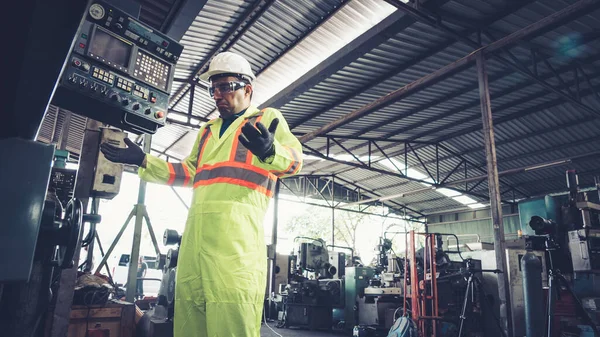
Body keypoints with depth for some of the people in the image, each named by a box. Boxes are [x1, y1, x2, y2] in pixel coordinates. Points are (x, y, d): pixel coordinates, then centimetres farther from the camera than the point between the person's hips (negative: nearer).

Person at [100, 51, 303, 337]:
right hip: (196, 229, 7)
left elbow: (294, 158, -5)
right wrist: (144, 162, 21)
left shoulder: (267, 119, 10)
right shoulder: (207, 130, 30)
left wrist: (270, 151, -28)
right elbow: (187, 173, 31)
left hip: (236, 229, -6)